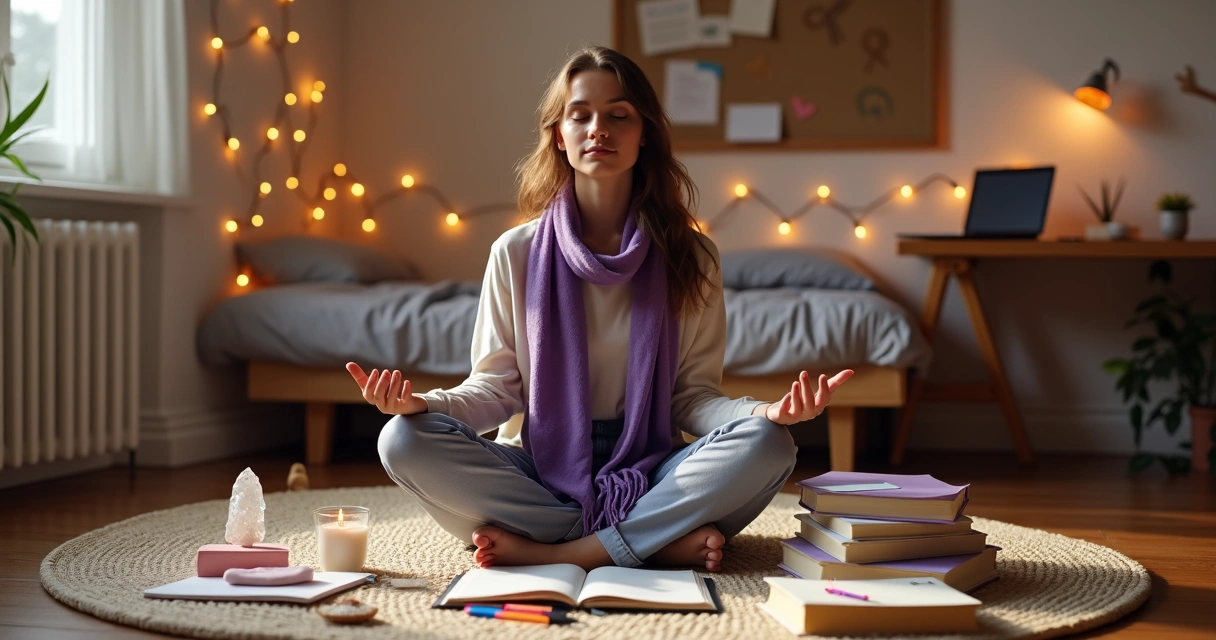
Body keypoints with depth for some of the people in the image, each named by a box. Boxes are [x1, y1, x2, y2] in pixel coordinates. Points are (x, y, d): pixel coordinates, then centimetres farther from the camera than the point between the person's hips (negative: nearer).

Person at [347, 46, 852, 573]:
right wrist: (421, 403, -19)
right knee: (405, 440, -27)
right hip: (542, 466, 1)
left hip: (648, 472, 0)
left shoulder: (689, 256, 2)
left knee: (767, 444, -29)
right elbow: (497, 387, 3)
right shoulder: (517, 253, 3)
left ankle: (555, 553, -25)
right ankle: (662, 541, -24)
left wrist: (766, 412, -21)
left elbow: (692, 395, 1)